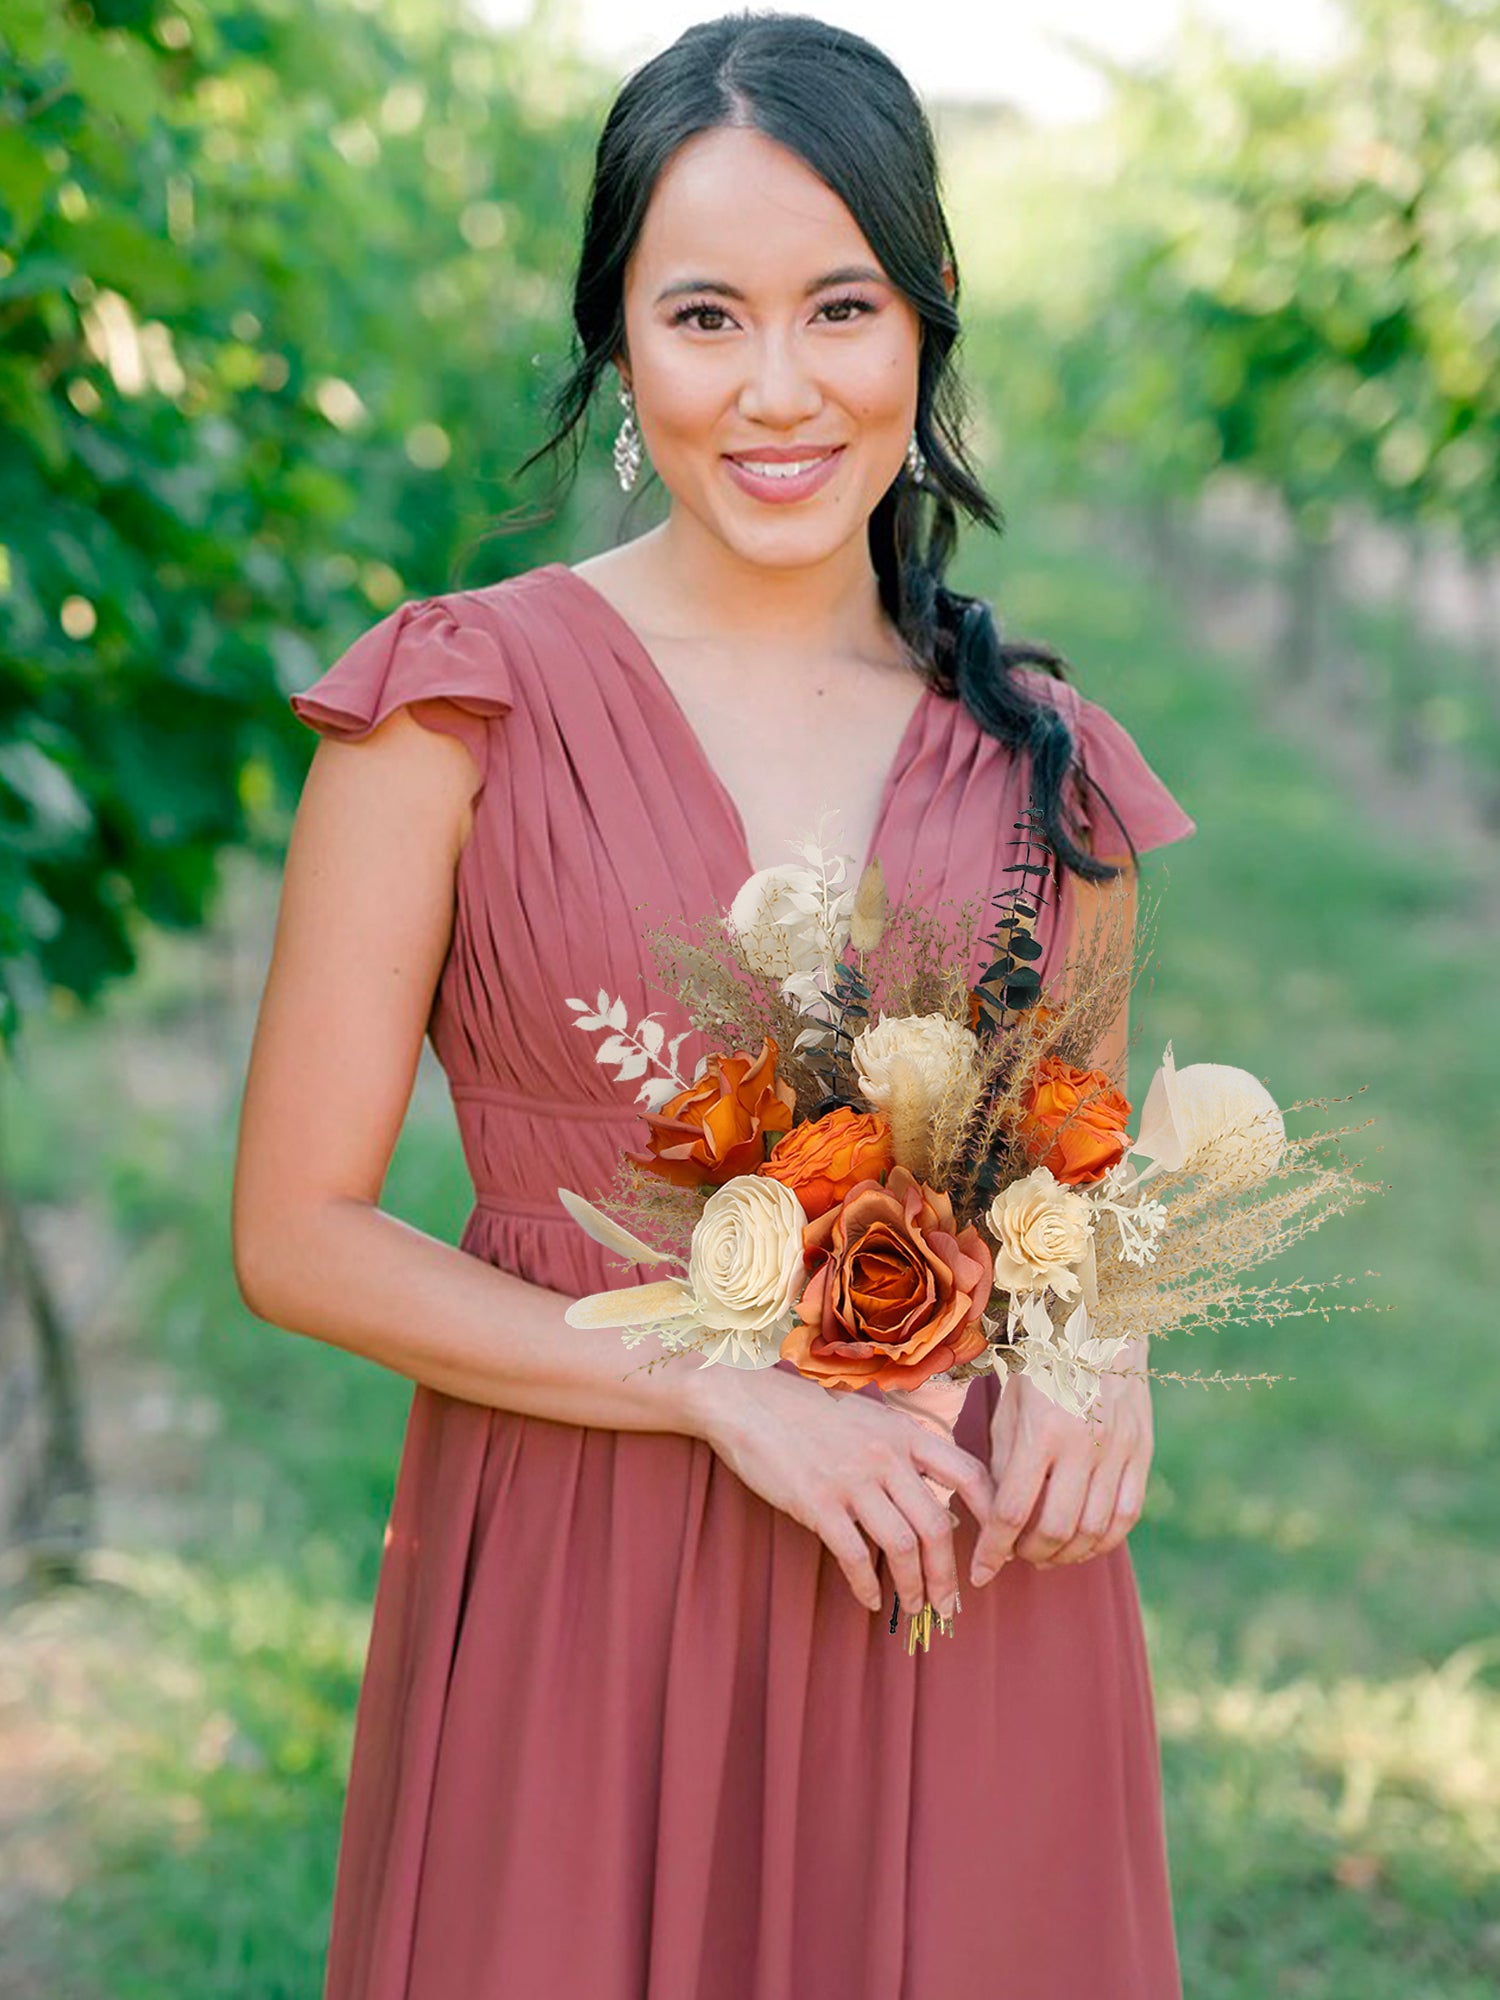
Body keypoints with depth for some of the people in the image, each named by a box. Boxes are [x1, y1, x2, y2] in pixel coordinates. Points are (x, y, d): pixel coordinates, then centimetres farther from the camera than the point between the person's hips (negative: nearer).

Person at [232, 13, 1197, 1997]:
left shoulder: (1040, 761, 4)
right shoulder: (465, 702, -6)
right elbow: (299, 1235, -7)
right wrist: (730, 1391, -15)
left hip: (960, 1598, 3)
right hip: (576, 1610, -3)